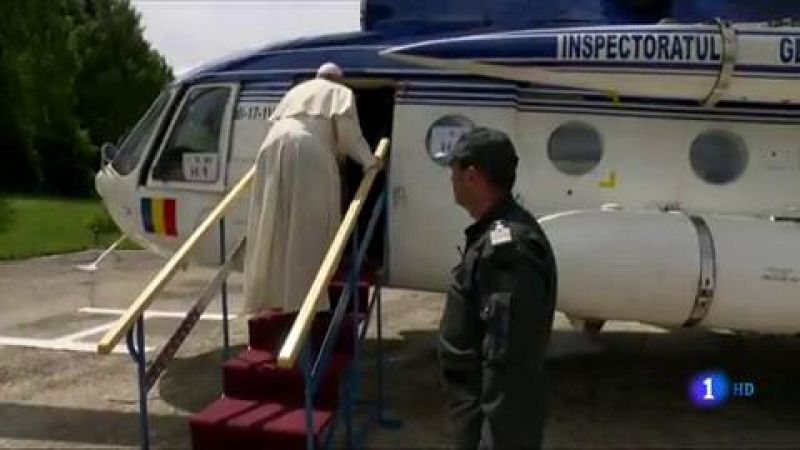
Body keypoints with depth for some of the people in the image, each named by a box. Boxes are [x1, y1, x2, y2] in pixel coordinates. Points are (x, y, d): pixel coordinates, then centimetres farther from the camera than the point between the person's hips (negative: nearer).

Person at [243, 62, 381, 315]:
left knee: (274, 226, 7)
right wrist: (367, 159, 15)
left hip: (273, 148, 5)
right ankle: (305, 298, -9)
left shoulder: (296, 90, 37)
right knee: (308, 228, -4)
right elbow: (347, 127, 5)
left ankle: (269, 297, 7)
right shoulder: (341, 93, 20)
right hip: (309, 151, -5)